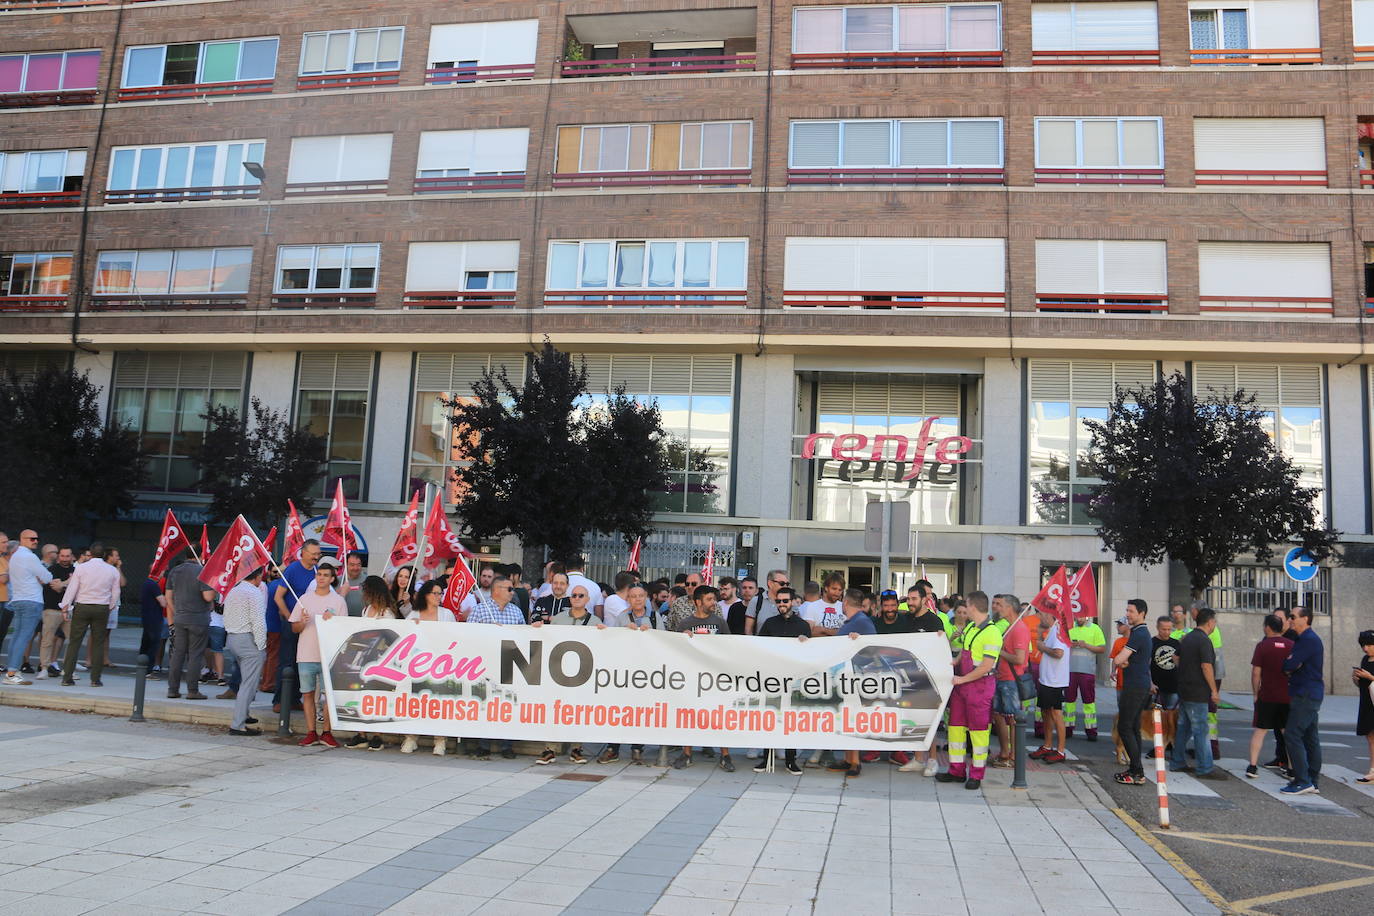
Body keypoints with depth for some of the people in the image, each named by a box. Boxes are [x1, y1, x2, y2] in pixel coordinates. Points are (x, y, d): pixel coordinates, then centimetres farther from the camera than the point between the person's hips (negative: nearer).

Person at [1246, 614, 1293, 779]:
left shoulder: (1262, 645, -7)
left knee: (1259, 731, 3)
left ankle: (1253, 766, -2)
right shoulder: (1292, 646, 2)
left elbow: (1256, 673, -8)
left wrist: (1255, 693, 3)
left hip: (1267, 696, -3)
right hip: (1287, 697, 3)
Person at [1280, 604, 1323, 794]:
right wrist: (1291, 665, -3)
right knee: (1310, 737, 13)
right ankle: (1312, 781, 18)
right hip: (1312, 694, 11)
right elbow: (1295, 666, 18)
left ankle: (1302, 781, -12)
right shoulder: (1307, 638, 18)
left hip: (1306, 695, -11)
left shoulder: (1309, 640, -16)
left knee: (1292, 735, -12)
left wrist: (1287, 662, 0)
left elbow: (1289, 664, -21)